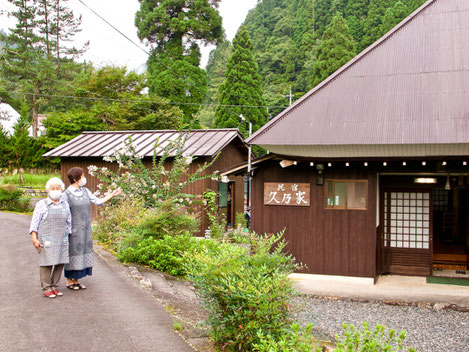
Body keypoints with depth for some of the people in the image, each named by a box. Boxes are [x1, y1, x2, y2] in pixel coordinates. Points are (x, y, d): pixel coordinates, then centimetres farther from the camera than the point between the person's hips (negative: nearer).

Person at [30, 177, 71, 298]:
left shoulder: (65, 205, 11)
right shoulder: (41, 204, 0)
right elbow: (34, 222, -3)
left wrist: (67, 237, 13)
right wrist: (34, 238, -11)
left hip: (61, 239, 4)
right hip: (47, 239, -4)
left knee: (60, 263, 4)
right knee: (47, 263, -3)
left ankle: (54, 286, 16)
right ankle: (46, 289, 6)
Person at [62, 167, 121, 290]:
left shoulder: (85, 191, 8)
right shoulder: (67, 194, -11)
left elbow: (98, 201, 11)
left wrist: (112, 195, 5)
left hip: (85, 229, 6)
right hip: (73, 229, -6)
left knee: (83, 252, 9)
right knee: (73, 253, 1)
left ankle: (76, 280, 20)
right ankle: (69, 281, 14)